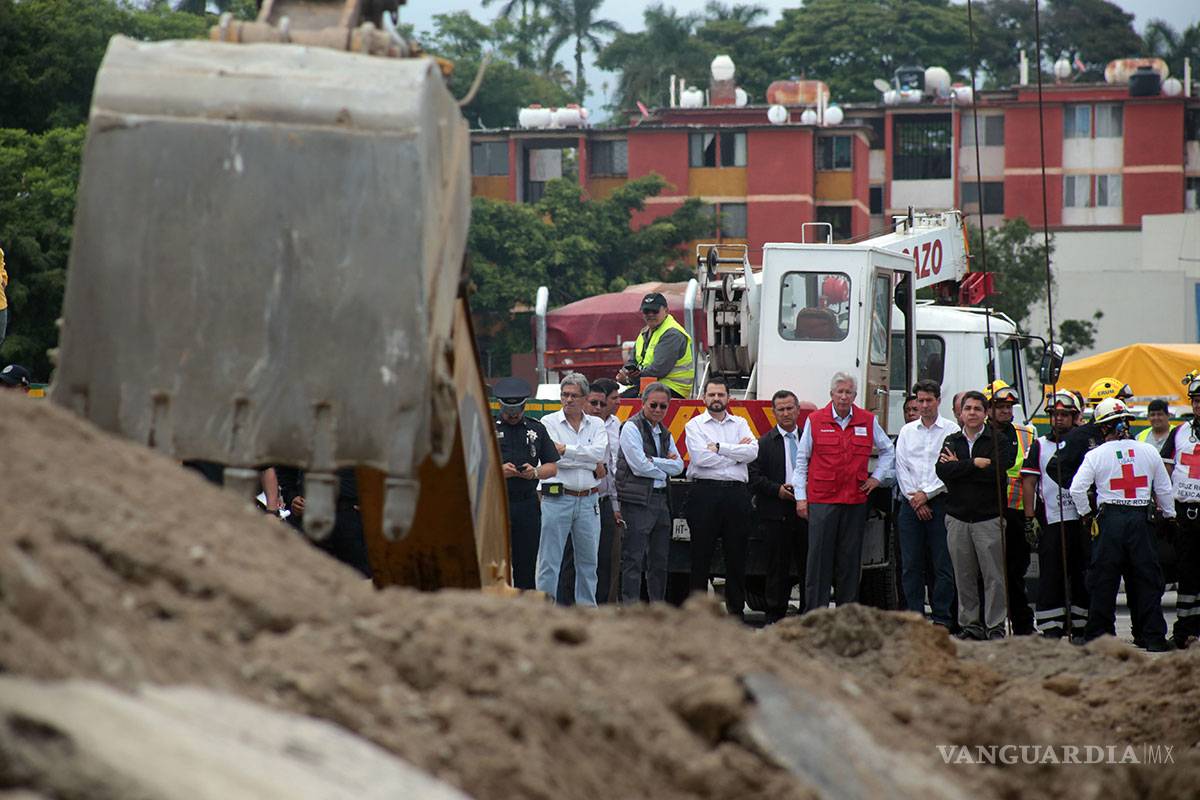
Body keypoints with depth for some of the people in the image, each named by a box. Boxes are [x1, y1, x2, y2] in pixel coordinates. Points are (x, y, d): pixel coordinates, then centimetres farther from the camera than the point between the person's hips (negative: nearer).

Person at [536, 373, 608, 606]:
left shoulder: (596, 425, 12)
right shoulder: (549, 423, 2)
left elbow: (600, 453, -7)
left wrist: (566, 449, -11)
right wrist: (590, 462, -9)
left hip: (588, 501, 3)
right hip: (557, 498, -3)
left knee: (588, 559, 9)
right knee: (549, 560, -4)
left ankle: (586, 607, 17)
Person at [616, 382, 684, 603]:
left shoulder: (664, 433, 18)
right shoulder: (632, 427, -6)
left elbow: (678, 466, 7)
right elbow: (639, 466, -15)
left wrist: (653, 461, -7)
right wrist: (664, 470, -1)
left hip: (661, 499, 8)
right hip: (637, 501, -8)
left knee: (660, 559, 11)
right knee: (633, 559, -8)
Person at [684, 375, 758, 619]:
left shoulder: (740, 424, 14)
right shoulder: (695, 425, 5)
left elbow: (752, 452, -3)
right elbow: (701, 458, -11)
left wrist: (719, 447, -8)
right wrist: (737, 451, -3)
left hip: (737, 492, 3)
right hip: (705, 491, -3)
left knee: (736, 554, 5)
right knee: (701, 554, -2)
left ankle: (736, 608, 11)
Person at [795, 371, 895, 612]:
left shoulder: (868, 421, 8)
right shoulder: (815, 420, 2)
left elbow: (888, 451, 23)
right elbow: (801, 460, 5)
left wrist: (877, 477, 11)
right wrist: (801, 497, 0)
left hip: (855, 500, 2)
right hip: (821, 499, -2)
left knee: (850, 559, 5)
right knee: (819, 558, -4)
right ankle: (815, 613, -3)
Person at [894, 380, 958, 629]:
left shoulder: (952, 431, 1)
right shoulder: (907, 431, 13)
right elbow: (901, 467, 8)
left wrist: (927, 494, -9)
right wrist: (914, 498, -3)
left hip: (940, 501, -3)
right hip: (910, 503, 3)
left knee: (943, 563, -4)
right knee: (911, 564, 2)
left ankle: (942, 618, -1)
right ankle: (914, 615, 6)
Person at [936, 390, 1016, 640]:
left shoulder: (1000, 441, 1)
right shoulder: (951, 441, 13)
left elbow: (997, 472, -16)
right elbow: (942, 471, -5)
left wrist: (959, 467, -8)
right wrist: (975, 464, -13)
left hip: (989, 517, -3)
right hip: (957, 518, 3)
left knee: (994, 576, -5)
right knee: (964, 577, 6)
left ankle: (995, 626, -1)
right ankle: (969, 623, 12)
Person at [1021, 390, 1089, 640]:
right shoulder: (1039, 446, 8)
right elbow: (1029, 483, 4)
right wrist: (1029, 518, -4)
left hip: (1080, 519, 1)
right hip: (1051, 521, -1)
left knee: (1081, 576, 4)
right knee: (1050, 577, -5)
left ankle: (1080, 627, 11)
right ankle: (1051, 629, -4)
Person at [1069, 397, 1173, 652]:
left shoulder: (1096, 455, -4)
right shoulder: (1148, 451, 3)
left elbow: (1077, 489, -9)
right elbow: (1164, 489, 10)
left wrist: (1086, 513, 6)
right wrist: (1170, 516, 22)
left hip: (1109, 519, -1)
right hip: (1141, 520, 1)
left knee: (1103, 582, 5)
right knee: (1147, 580, 5)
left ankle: (1097, 636, 8)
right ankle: (1154, 637, 3)